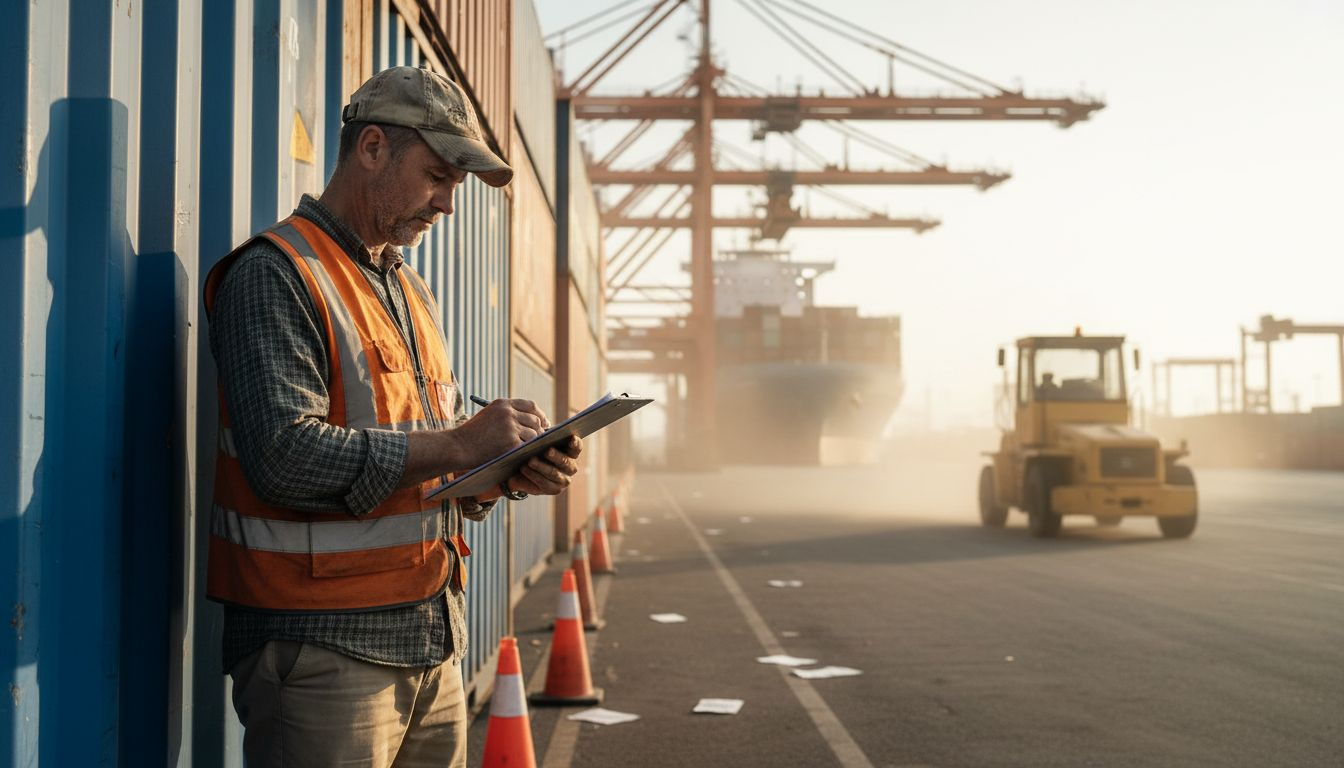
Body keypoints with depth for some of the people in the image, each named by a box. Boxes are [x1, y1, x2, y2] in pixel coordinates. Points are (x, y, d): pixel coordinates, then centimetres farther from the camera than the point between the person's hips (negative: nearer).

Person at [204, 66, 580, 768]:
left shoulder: (411, 292, 18)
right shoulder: (275, 275, -10)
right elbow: (284, 455, -23)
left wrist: (513, 472, -1)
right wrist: (459, 445, -20)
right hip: (323, 650, -8)